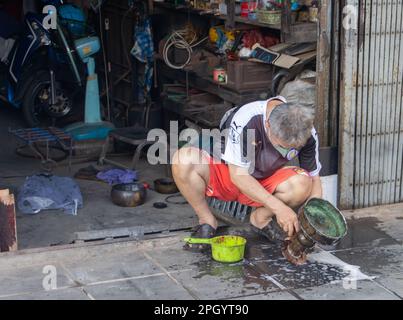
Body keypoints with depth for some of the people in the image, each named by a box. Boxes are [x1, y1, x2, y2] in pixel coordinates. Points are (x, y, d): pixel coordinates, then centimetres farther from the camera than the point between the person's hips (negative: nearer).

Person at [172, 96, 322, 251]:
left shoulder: (306, 132, -19)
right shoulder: (244, 121, -33)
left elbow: (314, 177, -6)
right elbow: (238, 175, -30)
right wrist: (279, 206, -36)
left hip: (266, 182, 3)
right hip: (226, 177, -3)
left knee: (302, 183, -29)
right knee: (184, 158, -33)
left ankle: (260, 218, -1)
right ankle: (207, 221, -11)